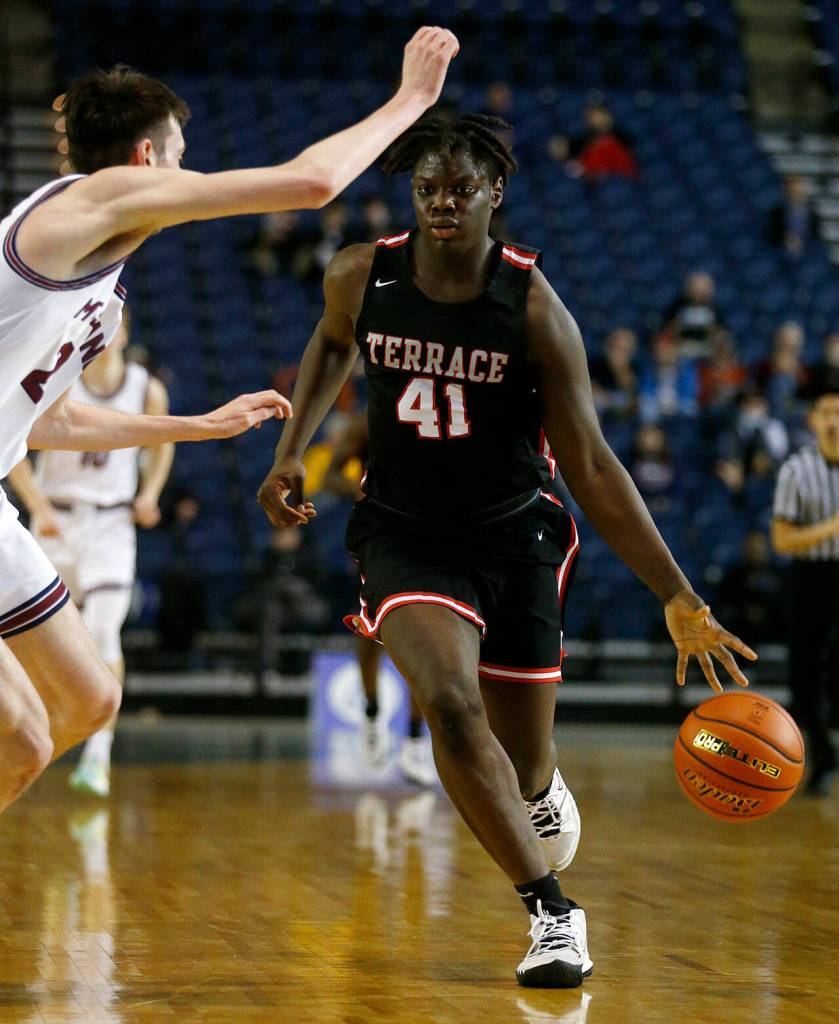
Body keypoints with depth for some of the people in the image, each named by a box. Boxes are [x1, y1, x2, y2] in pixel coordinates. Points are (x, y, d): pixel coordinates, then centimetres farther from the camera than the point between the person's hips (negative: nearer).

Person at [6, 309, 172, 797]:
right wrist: (39, 506, -18)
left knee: (104, 632, -17)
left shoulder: (148, 391, -4)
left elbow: (162, 445, 15)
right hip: (57, 519, 1)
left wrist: (149, 495, -1)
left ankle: (99, 752, -17)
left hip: (112, 524, -1)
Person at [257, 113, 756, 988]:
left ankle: (540, 793, 52)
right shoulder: (361, 278, -11)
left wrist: (681, 601, -21)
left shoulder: (535, 309, -19)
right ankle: (552, 913, -15)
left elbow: (591, 469, -16)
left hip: (513, 535, 0)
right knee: (449, 701, -27)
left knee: (525, 764, 9)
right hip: (405, 531, 1)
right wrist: (290, 451, 5)